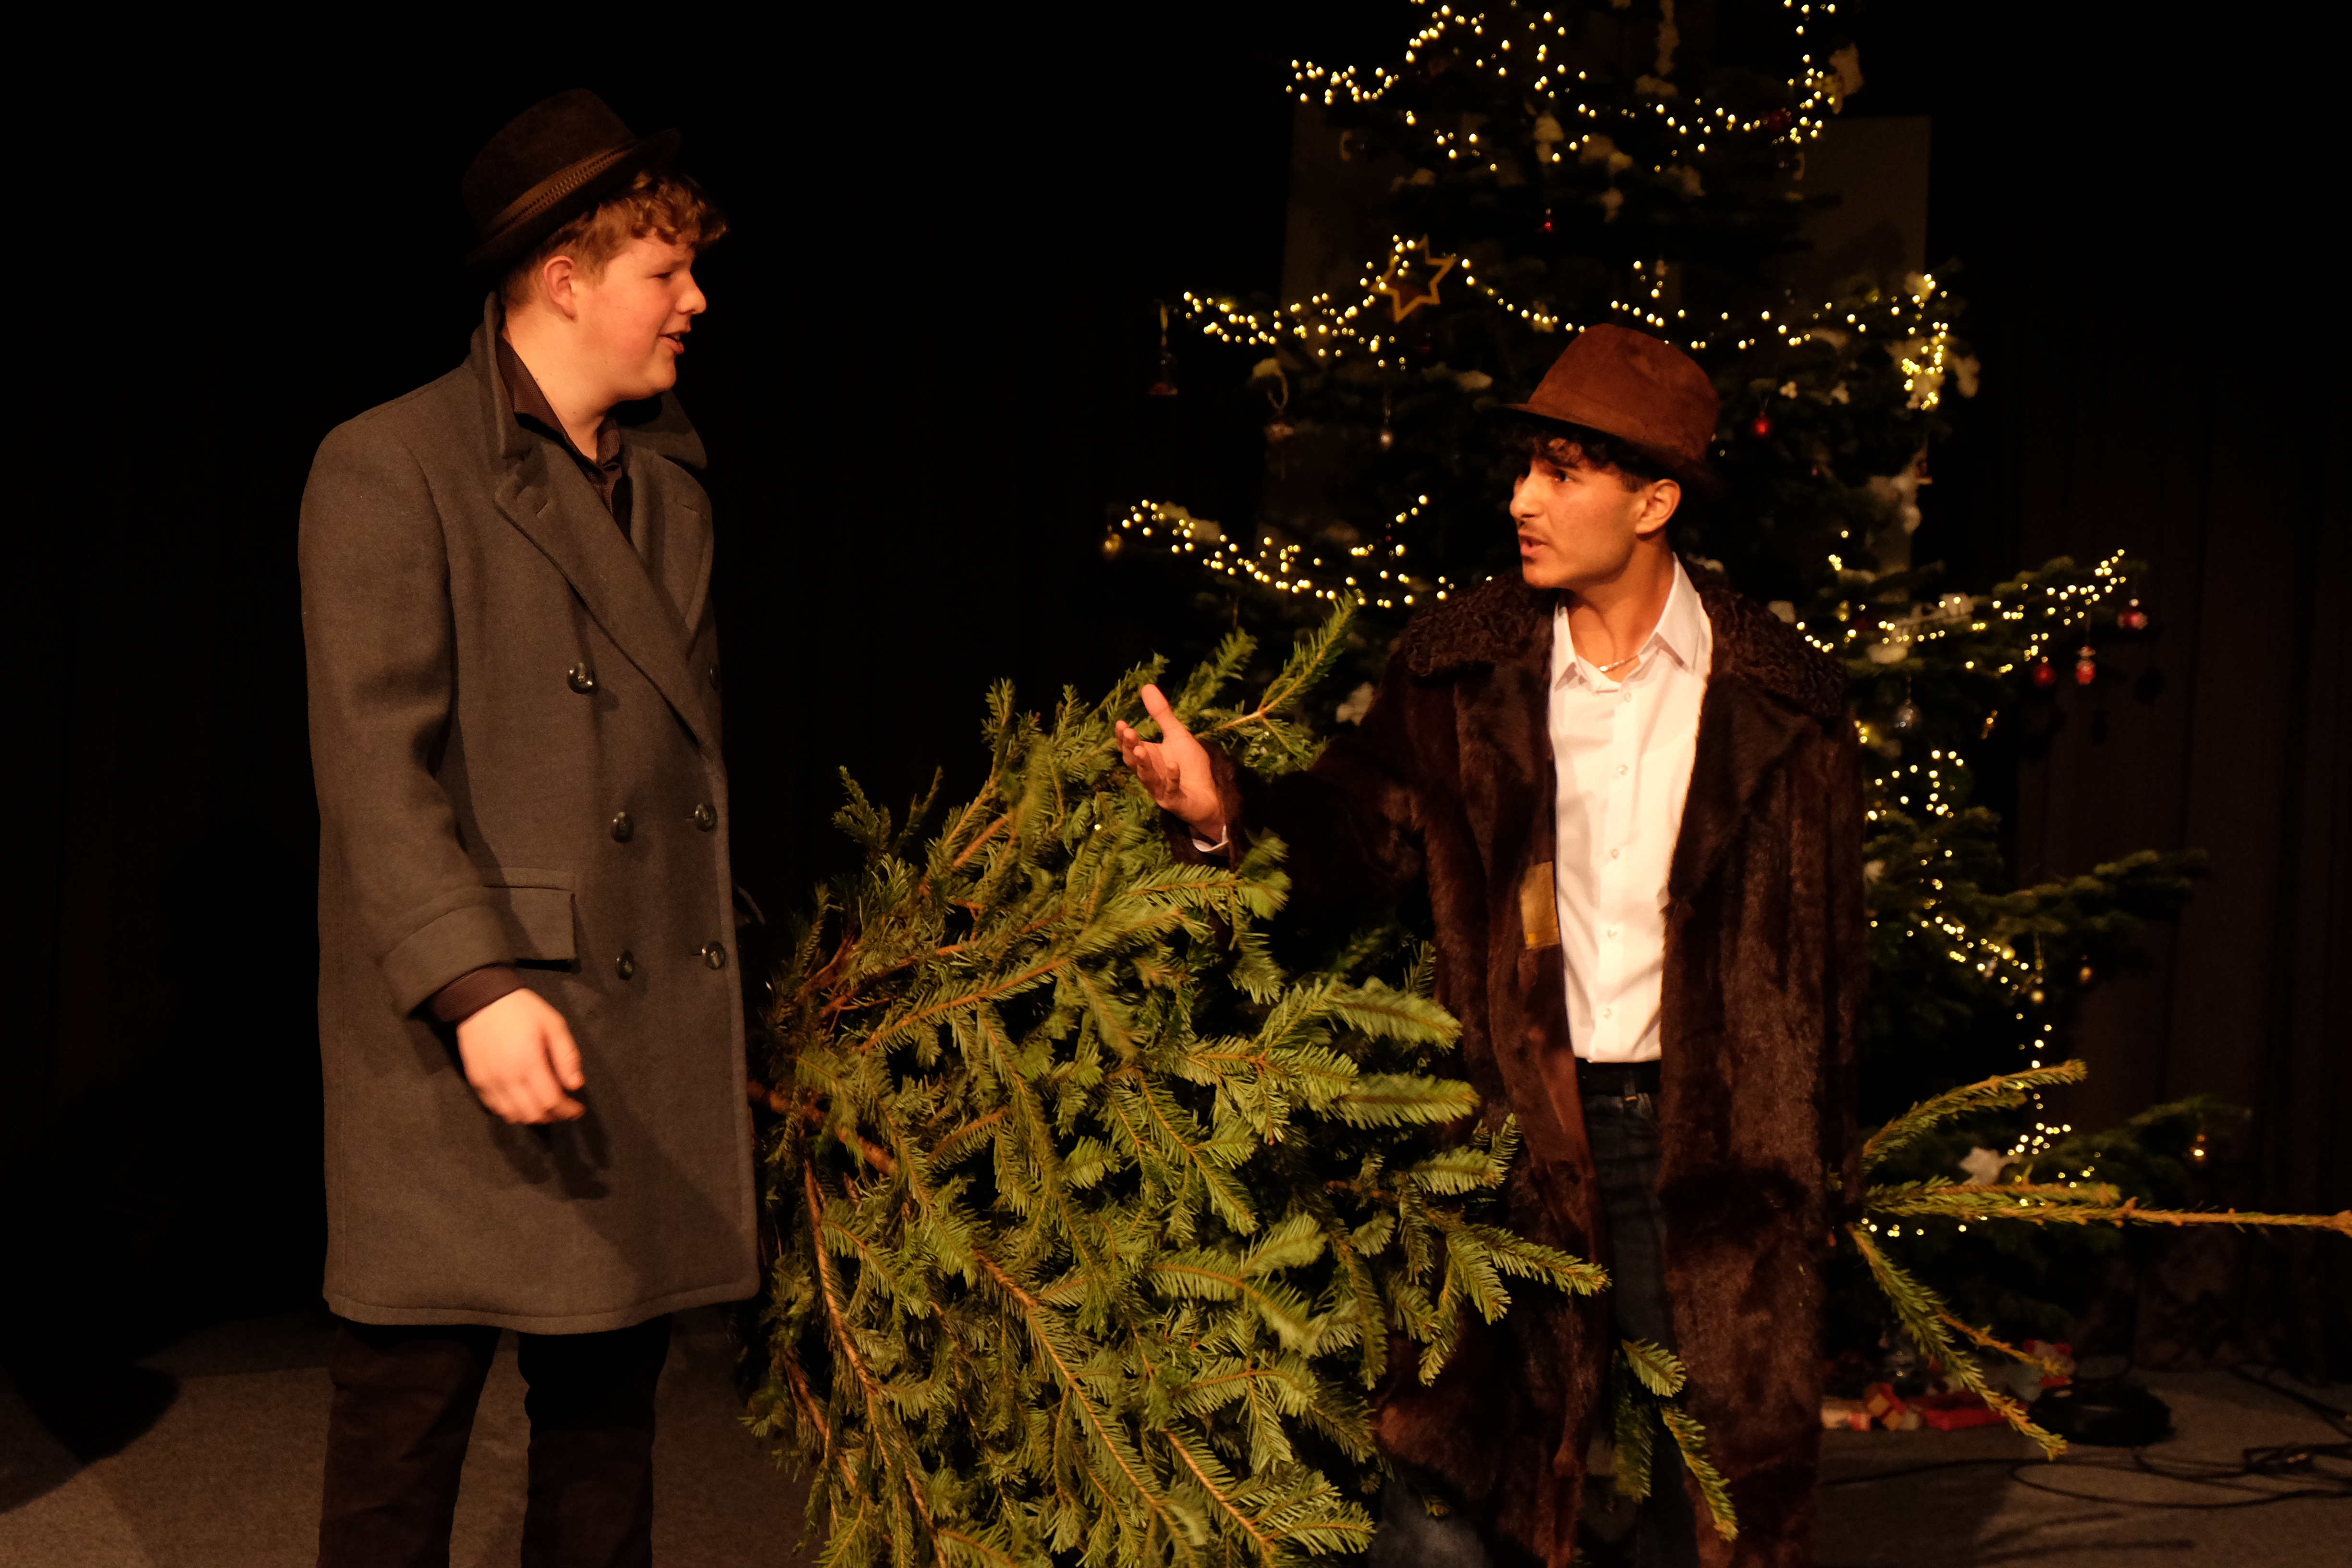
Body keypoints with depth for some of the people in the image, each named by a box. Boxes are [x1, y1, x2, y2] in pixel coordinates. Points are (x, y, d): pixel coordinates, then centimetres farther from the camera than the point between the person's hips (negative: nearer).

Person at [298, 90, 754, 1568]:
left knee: (610, 1397, 14)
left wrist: (712, 952, 13)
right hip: (469, 1041, -6)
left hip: (654, 1033, 6)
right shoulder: (388, 470, -7)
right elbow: (376, 764, -15)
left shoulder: (670, 473, 15)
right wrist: (475, 983, -25)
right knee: (408, 1416, 3)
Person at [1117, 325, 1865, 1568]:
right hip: (1514, 1133, 0)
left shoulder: (1778, 694, 1)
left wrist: (1817, 1166, 3)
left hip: (1710, 1138, 0)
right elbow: (1357, 842, -1)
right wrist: (1227, 806, -22)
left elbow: (1825, 948, 5)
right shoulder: (1460, 671, 2)